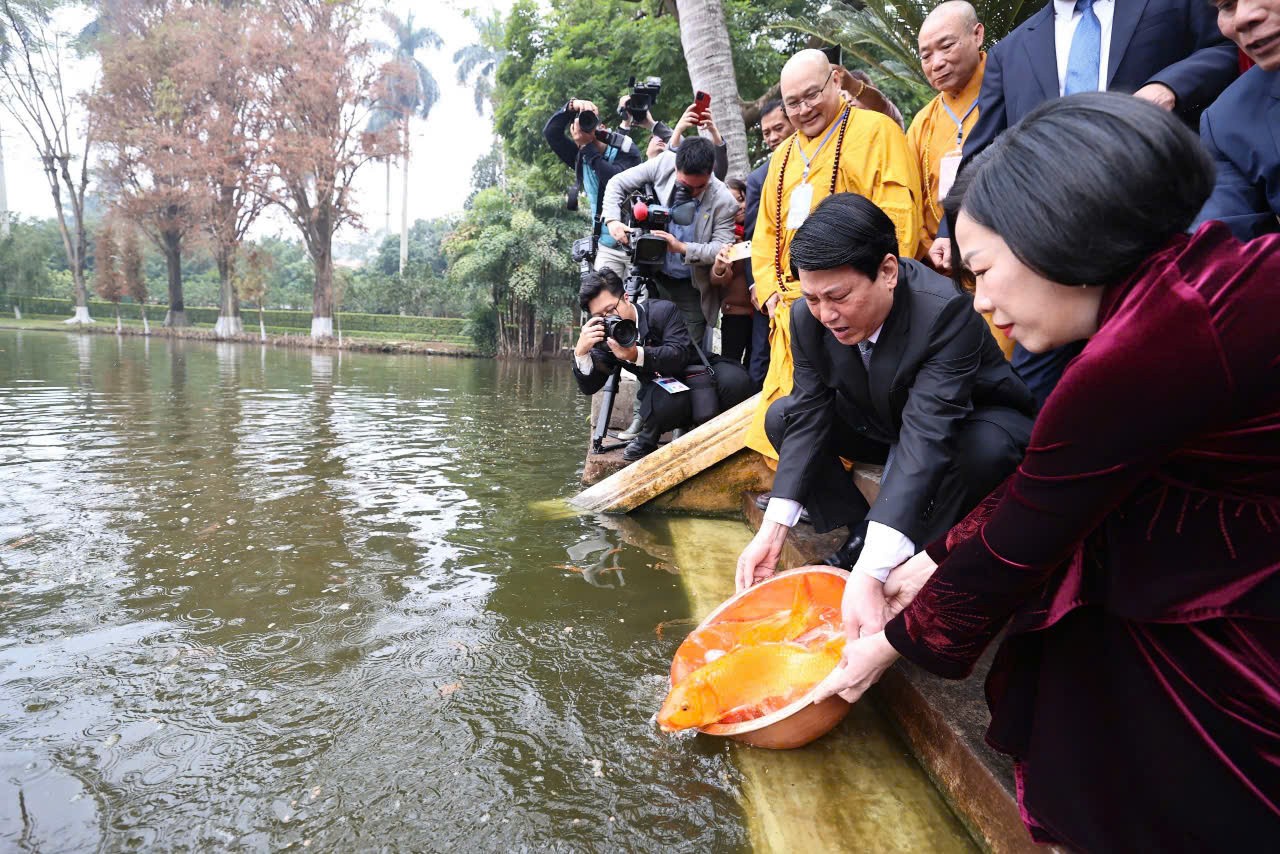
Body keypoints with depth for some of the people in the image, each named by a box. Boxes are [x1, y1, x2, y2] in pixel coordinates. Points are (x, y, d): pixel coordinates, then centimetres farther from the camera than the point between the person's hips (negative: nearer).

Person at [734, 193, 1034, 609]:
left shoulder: (946, 311, -37)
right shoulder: (808, 316, -19)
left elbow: (926, 438, -45)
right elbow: (808, 414, -17)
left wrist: (871, 572, -52)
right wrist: (773, 529, -26)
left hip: (966, 422, -4)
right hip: (880, 422, 5)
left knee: (985, 448, -37)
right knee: (783, 416, -10)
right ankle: (859, 533, -2)